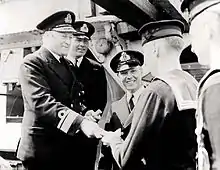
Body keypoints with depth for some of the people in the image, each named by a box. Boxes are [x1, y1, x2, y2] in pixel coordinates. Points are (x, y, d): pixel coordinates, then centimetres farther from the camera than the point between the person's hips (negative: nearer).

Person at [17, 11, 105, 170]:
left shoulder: (66, 64, 15)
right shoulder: (32, 62, -8)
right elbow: (40, 101, -23)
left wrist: (84, 113, 0)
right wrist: (80, 122, -33)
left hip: (70, 145, 7)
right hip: (43, 146, -6)